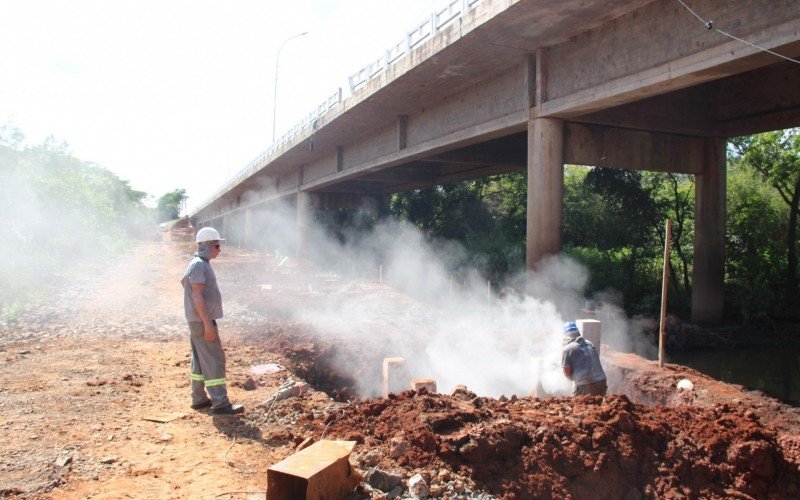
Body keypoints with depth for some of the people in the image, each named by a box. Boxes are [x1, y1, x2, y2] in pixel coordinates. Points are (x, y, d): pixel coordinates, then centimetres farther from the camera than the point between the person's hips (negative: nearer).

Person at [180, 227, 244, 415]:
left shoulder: (199, 263, 13)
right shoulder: (199, 265, -18)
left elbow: (183, 280, 31)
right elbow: (197, 295, -24)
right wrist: (207, 323, -26)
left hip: (198, 319, 10)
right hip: (202, 320, -10)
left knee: (200, 360, 15)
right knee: (214, 360, -8)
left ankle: (199, 398, 23)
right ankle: (220, 403, -5)